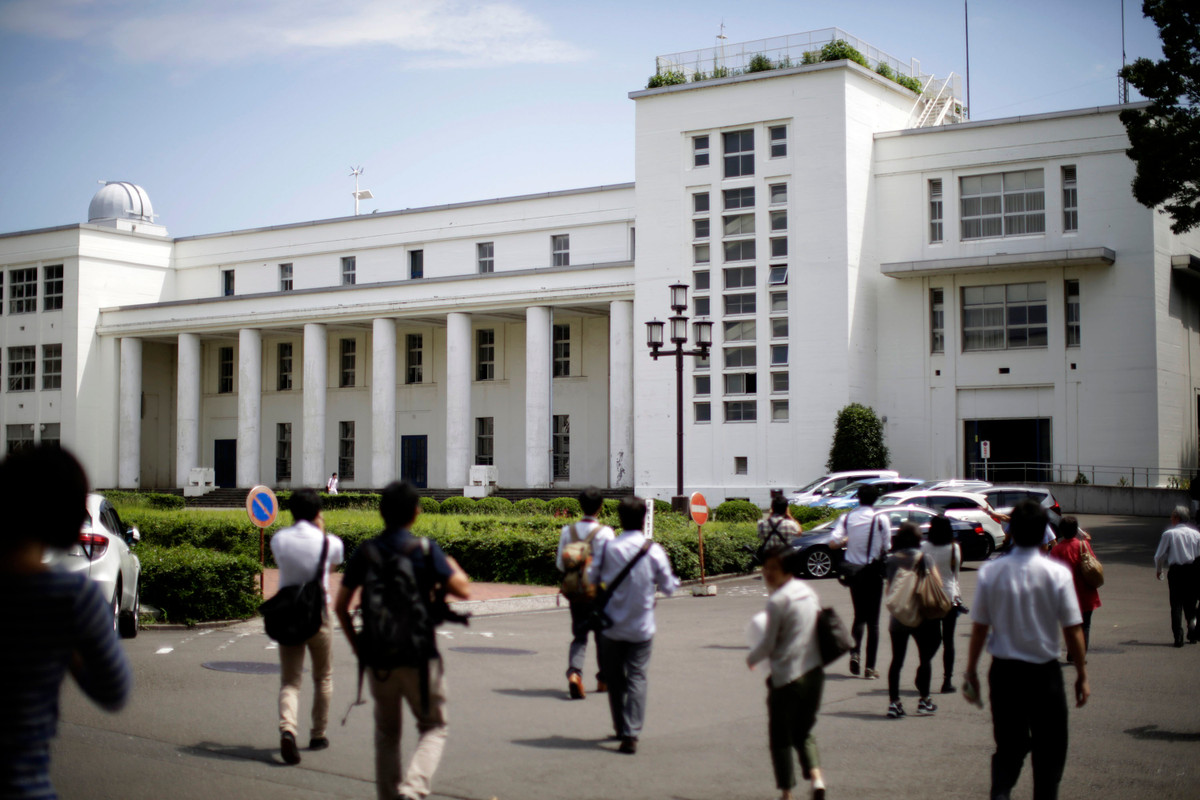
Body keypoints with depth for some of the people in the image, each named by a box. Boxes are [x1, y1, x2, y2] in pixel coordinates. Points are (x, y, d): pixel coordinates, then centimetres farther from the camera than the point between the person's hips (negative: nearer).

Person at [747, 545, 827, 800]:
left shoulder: (777, 601, -14)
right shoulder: (810, 593, 8)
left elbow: (768, 644, -10)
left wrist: (751, 658, 8)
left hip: (786, 677, -7)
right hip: (814, 673, 7)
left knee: (780, 737, 7)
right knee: (803, 731, 20)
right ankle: (816, 776, -1)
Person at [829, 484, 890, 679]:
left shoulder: (847, 518, -3)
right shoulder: (881, 519, -9)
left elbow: (833, 543, -9)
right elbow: (886, 547, -6)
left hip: (854, 571, 3)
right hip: (873, 572, -2)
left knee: (859, 616, 18)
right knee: (873, 620, 4)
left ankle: (854, 652, -5)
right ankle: (870, 667, 2)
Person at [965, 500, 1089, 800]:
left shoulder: (990, 572, -6)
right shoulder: (1057, 573, -11)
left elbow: (979, 628, -2)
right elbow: (1073, 630, -8)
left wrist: (971, 671, 9)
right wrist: (1082, 674, 3)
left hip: (1004, 671, 2)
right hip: (1045, 673, -2)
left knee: (1008, 746, 13)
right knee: (1049, 750, 14)